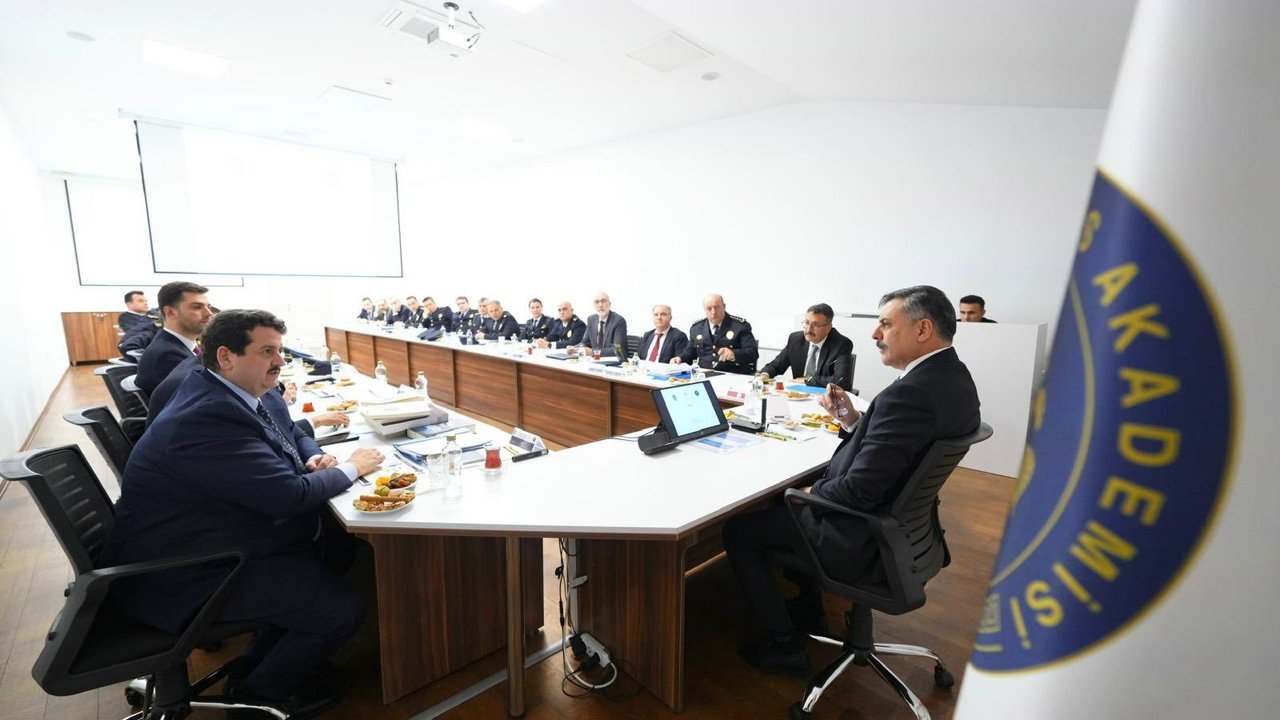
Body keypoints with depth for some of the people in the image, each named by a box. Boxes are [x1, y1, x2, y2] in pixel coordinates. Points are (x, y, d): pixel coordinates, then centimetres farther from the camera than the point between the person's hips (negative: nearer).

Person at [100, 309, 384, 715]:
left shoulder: (236, 392, 1)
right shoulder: (210, 416, -29)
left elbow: (292, 434, 17)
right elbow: (289, 495, -31)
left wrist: (313, 458, -4)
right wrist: (351, 467, -15)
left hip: (210, 540, 10)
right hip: (183, 575, -10)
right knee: (344, 609, -14)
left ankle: (259, 664, 24)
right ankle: (257, 693, 14)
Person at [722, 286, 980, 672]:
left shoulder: (909, 393, -31)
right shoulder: (954, 377, 1)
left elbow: (858, 491, -27)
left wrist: (810, 493, -9)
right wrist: (851, 418, -3)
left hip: (863, 542, -10)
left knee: (737, 530, 4)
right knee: (786, 499, 28)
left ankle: (782, 644, 19)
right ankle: (808, 611, 41)